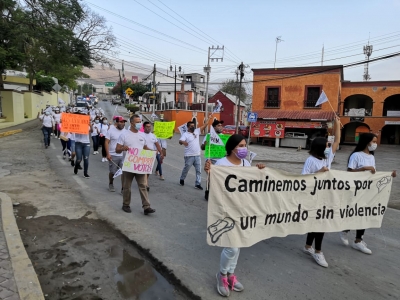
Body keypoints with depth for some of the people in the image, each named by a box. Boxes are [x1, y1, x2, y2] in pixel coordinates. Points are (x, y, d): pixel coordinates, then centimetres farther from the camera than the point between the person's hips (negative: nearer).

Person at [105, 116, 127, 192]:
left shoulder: (125, 131, 6)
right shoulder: (111, 130, -5)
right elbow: (106, 142, -7)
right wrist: (107, 154, -14)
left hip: (123, 155, 3)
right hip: (113, 155, -2)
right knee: (112, 172, 10)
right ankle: (111, 184, 36)